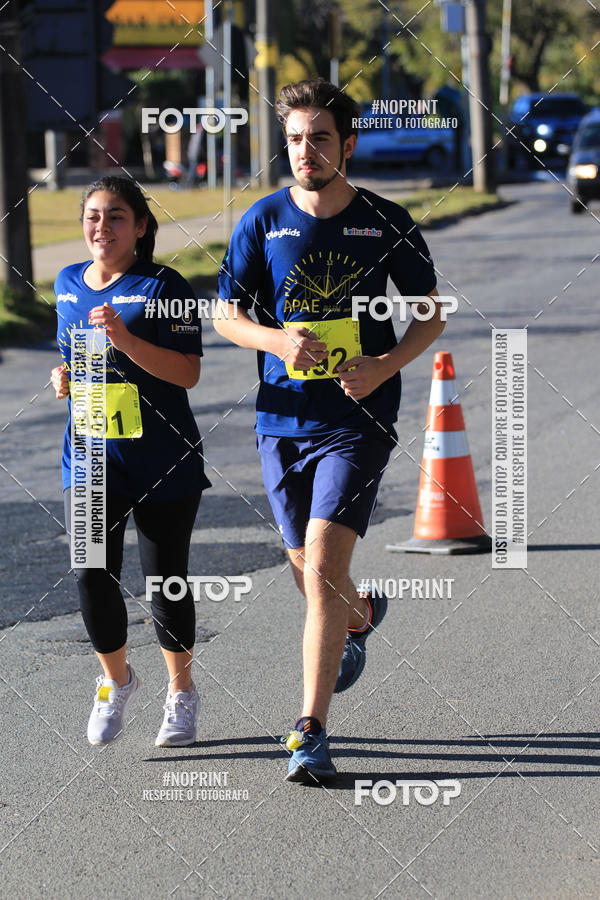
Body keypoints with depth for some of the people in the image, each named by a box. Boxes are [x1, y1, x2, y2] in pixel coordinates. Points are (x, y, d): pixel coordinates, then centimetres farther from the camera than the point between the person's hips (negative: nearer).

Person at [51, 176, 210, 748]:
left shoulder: (163, 287, -8)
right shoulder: (68, 284, 9)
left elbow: (187, 373, -15)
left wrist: (126, 339, -27)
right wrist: (64, 377, 2)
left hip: (164, 461, -4)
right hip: (91, 451, 4)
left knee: (165, 580, 4)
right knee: (91, 574, -8)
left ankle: (181, 692, 26)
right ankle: (116, 680, 18)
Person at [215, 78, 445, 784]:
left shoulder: (386, 223, -1)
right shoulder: (262, 223, 1)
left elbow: (431, 313, 8)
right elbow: (227, 315, 5)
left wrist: (386, 364, -11)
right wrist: (278, 340, -16)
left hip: (358, 418, -3)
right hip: (282, 419, 3)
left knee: (322, 567, -16)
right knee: (310, 577, 13)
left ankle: (311, 731, -12)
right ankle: (361, 617, 50)